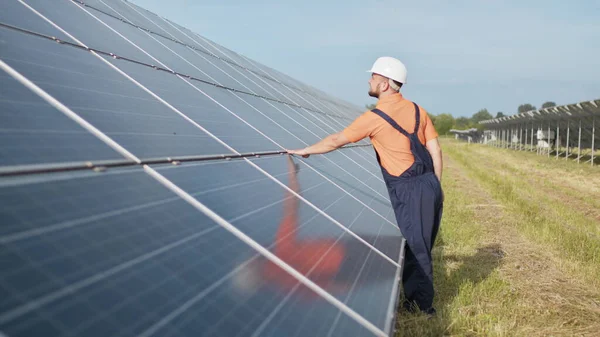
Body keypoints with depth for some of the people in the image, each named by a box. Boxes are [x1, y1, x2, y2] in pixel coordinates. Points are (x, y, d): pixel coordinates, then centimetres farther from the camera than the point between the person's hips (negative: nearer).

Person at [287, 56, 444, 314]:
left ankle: (422, 303, 14)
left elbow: (336, 141, 0)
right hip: (430, 184, 7)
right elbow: (436, 151, 8)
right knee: (423, 245, 17)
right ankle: (421, 297, 28)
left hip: (408, 190, -7)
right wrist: (435, 186, 17)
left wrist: (306, 151, 14)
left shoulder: (374, 117, -8)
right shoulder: (418, 110, 8)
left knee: (414, 247, 4)